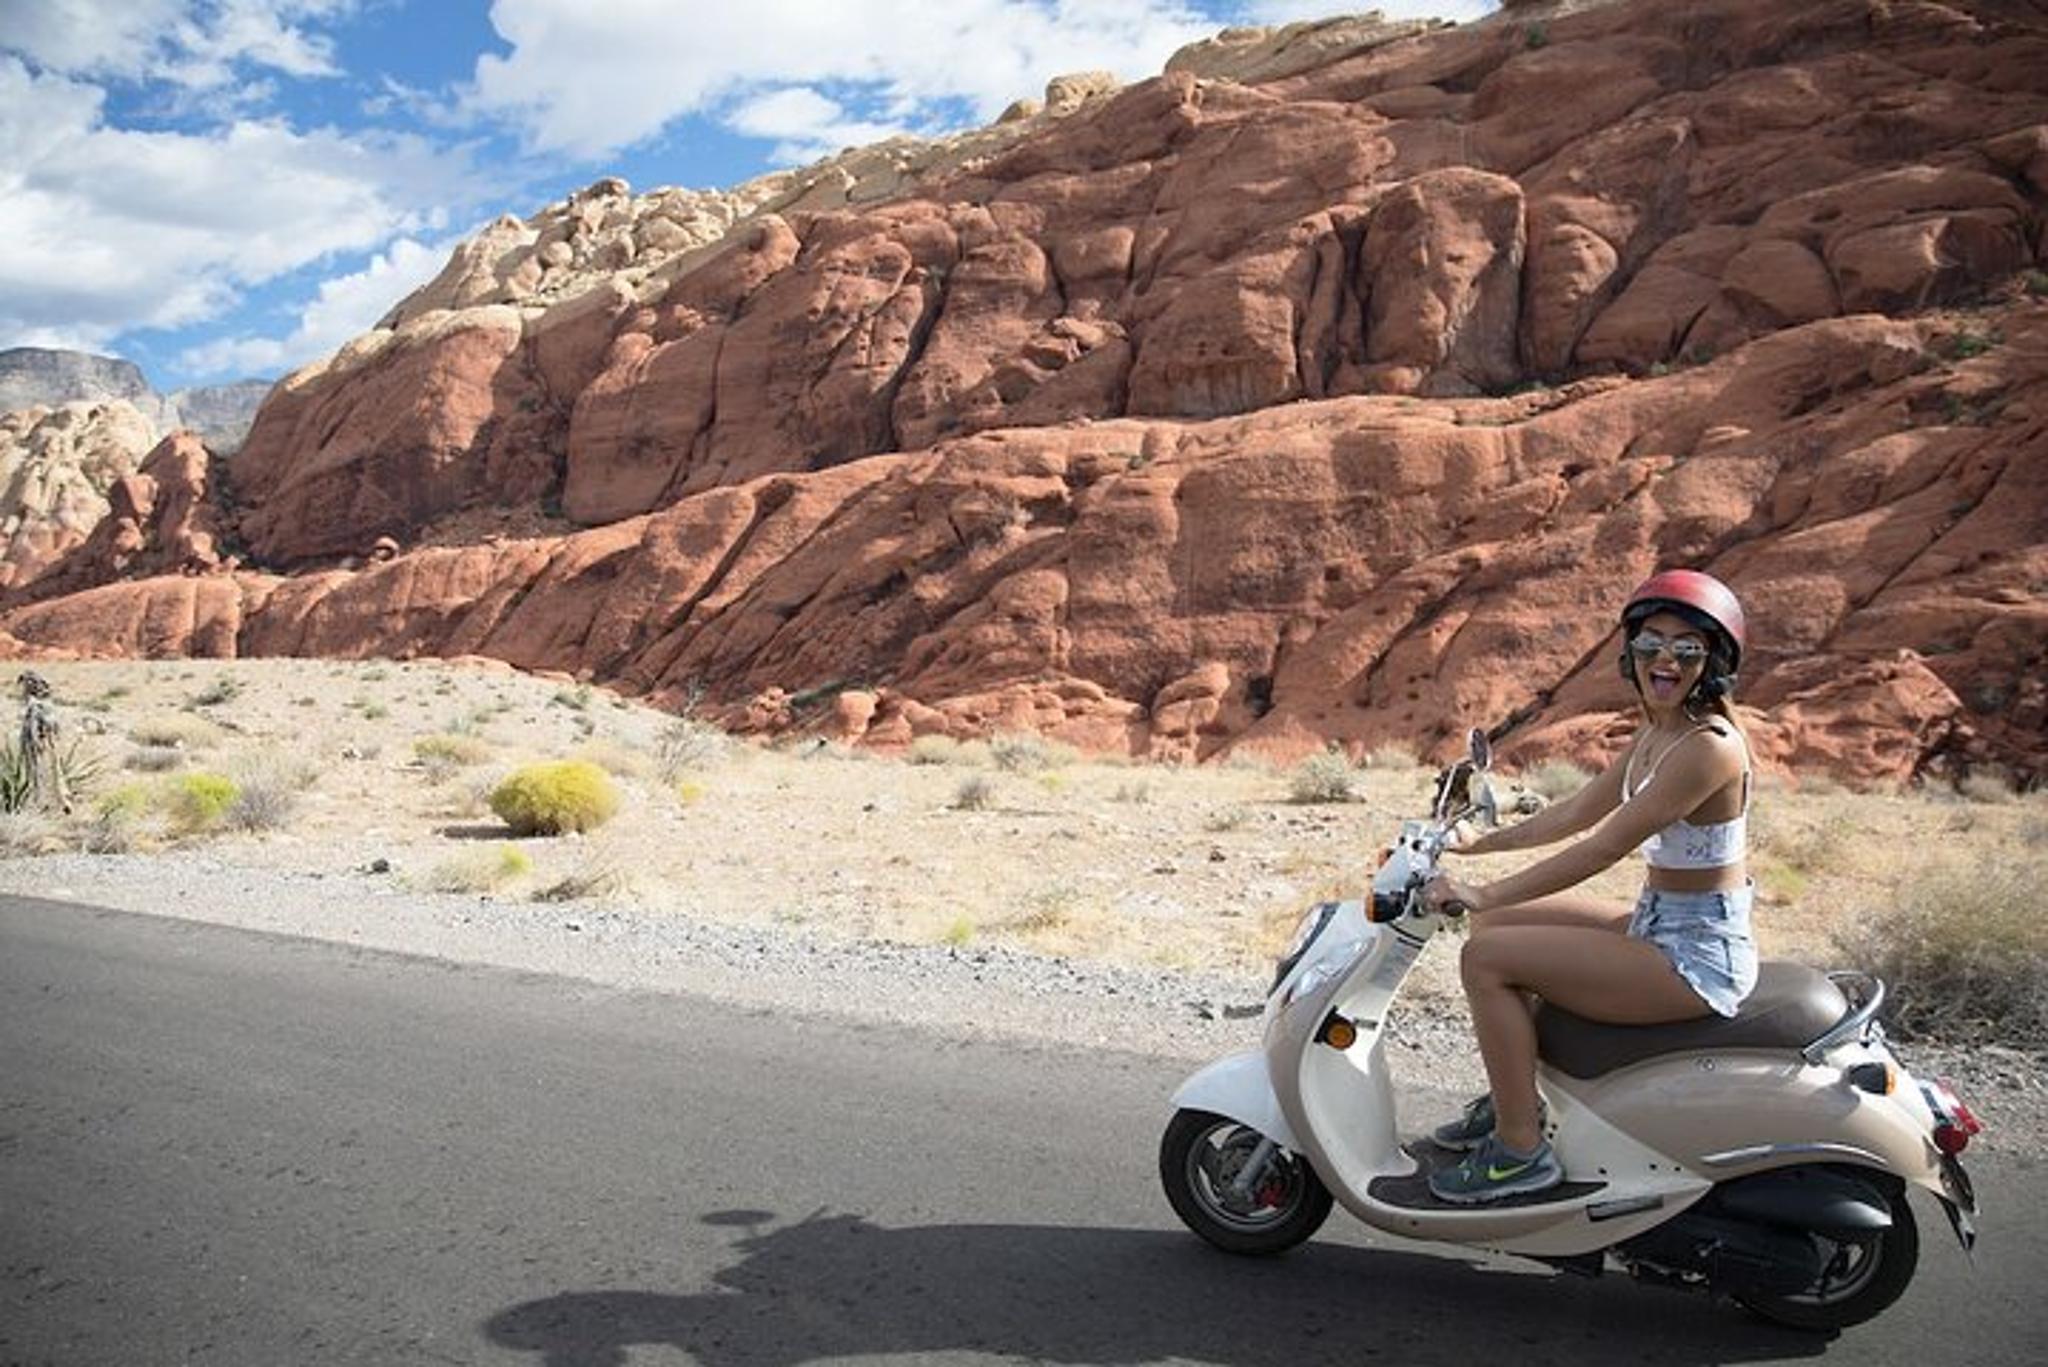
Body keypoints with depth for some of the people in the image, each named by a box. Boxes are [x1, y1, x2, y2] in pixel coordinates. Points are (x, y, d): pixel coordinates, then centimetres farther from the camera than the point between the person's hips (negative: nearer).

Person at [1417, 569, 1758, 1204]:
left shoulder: (1709, 747, -22)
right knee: (1497, 925, 14)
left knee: (1486, 957, -16)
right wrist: (1480, 843, 14)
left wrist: (1485, 894, -22)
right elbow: (1581, 810, 17)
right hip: (1658, 926, 10)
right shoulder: (1656, 730, 8)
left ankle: (1520, 1149, -6)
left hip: (1699, 957, -10)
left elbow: (1602, 849, -25)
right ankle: (1513, 1096, 24)